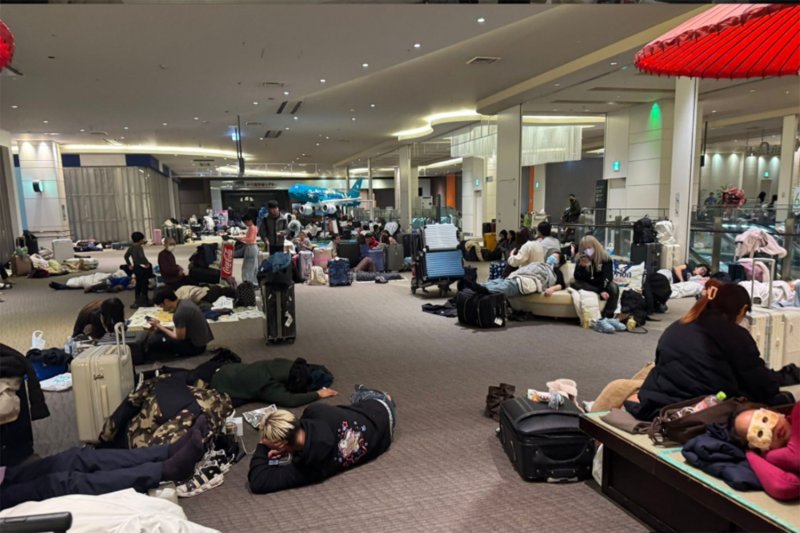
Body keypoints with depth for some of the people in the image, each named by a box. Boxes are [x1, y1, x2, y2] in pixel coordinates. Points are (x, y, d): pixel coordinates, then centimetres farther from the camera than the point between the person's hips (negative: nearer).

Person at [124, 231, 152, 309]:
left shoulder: (131, 247, 8)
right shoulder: (139, 247, -18)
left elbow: (126, 256, 15)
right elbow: (141, 256, -33)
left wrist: (129, 265, 19)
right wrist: (147, 263, -19)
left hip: (135, 267, 9)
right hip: (142, 268, -9)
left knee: (138, 284, 17)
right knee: (144, 284, -1)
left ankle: (137, 301, 24)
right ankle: (143, 301, 0)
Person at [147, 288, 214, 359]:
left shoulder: (179, 313, -25)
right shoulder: (185, 302, 3)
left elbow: (180, 337, -16)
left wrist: (159, 325, -8)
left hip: (195, 346, -10)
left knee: (153, 340, -15)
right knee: (159, 332, 15)